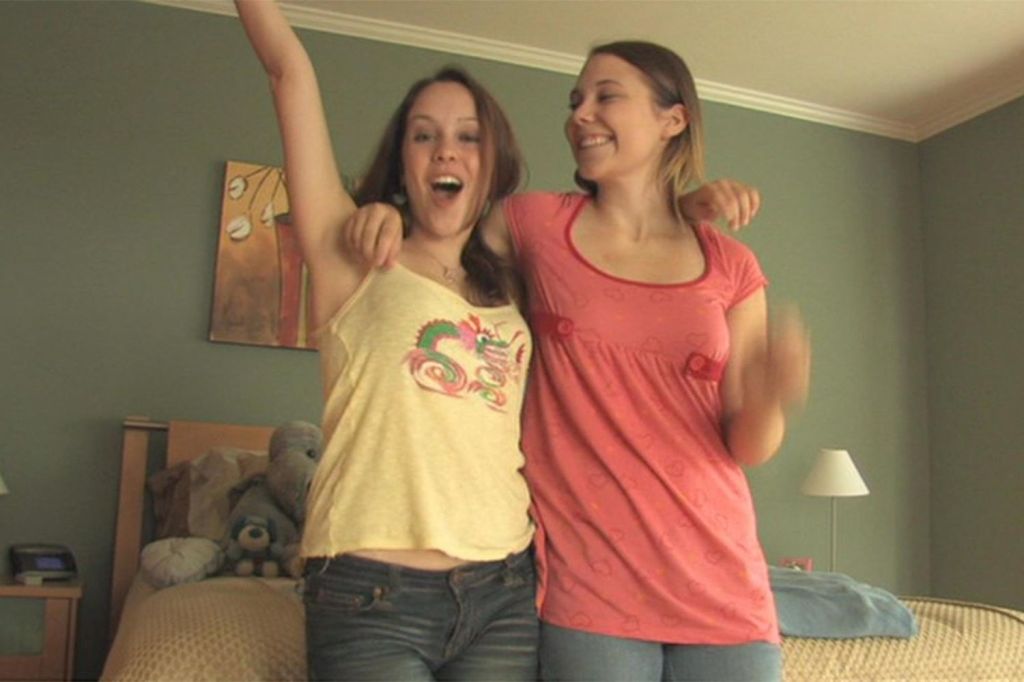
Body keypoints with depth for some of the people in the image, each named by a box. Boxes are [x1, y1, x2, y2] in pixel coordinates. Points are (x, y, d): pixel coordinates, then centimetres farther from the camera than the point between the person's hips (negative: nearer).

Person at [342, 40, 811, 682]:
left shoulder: (731, 267, 4)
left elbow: (746, 448, 6)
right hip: (589, 579, -1)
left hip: (719, 578, 2)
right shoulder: (536, 223, 2)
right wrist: (390, 214, -1)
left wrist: (769, 395, -17)